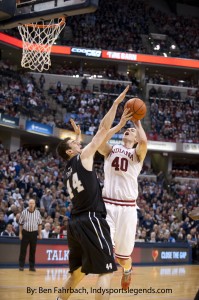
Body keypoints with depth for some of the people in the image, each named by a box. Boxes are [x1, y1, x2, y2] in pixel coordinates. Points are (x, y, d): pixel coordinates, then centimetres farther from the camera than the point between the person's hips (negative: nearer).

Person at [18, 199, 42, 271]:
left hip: (34, 233, 1)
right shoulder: (24, 212, -1)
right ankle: (21, 266, 6)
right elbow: (20, 223, 4)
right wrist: (20, 233, 0)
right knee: (23, 249, -1)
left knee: (33, 250, 4)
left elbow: (39, 224, 8)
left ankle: (32, 266, 11)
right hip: (25, 232, -1)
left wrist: (40, 234, 4)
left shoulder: (37, 212, 3)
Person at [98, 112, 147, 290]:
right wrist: (120, 124, -2)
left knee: (123, 254, 7)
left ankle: (127, 270, 41)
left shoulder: (137, 153, 9)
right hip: (108, 204, 1)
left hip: (128, 207, -1)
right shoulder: (111, 150, 14)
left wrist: (137, 123, 1)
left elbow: (144, 141, -15)